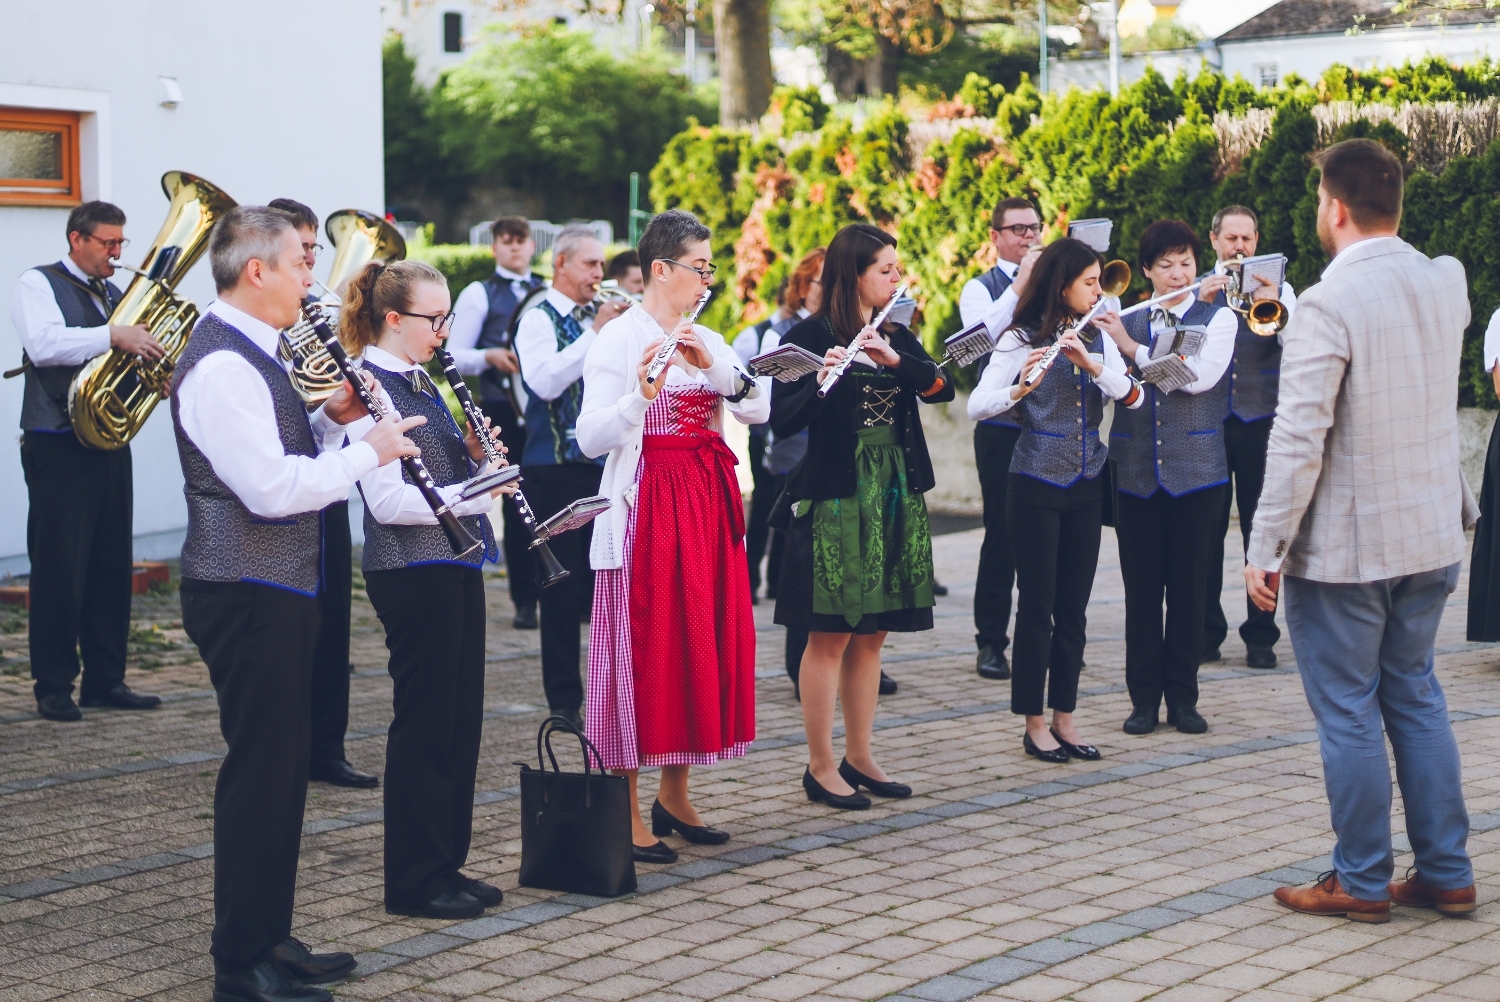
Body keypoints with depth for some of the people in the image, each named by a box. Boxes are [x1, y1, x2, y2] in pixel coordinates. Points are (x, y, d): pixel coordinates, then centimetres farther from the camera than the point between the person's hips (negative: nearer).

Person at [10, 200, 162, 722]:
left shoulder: (117, 295, 18)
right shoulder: (39, 284, -2)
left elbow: (135, 356, 20)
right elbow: (45, 345, -20)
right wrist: (114, 336, -28)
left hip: (111, 441, 7)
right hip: (59, 447, -7)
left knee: (112, 565, 8)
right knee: (59, 566, -4)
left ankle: (105, 679, 16)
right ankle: (54, 688, 2)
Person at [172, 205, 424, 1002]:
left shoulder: (249, 355, 14)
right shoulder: (220, 367, -20)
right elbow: (272, 489, -26)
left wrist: (331, 420, 5)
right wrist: (368, 451, -16)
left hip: (275, 591, 11)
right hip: (247, 596, -11)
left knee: (283, 764, 16)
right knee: (259, 768, -4)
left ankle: (269, 938, 26)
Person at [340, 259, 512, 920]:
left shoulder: (420, 383, 14)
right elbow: (388, 501, -21)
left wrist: (475, 452, 1)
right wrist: (477, 492, -22)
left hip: (454, 564, 9)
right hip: (411, 570, -9)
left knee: (460, 717, 12)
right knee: (424, 722, -2)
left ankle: (445, 864, 21)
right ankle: (413, 881, 7)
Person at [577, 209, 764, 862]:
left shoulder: (709, 341, 13)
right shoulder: (618, 340, -7)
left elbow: (759, 409, -1)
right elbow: (590, 439, -16)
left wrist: (713, 367, -16)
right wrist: (641, 394, -31)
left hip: (709, 508, 7)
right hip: (643, 512, -7)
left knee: (703, 648, 9)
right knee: (642, 654, -5)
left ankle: (674, 796, 22)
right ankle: (626, 812, 2)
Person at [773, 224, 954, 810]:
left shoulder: (897, 338, 13)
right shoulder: (810, 336, -5)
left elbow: (942, 388, -2)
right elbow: (781, 421, -13)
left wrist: (895, 359, -17)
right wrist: (820, 382, -30)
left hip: (894, 497, 6)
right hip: (834, 498, -6)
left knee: (871, 635, 11)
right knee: (830, 635, -2)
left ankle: (859, 756, 19)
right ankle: (820, 767, 4)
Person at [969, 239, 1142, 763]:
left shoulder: (1097, 338, 7)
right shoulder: (1021, 340, -8)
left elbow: (1134, 396, -6)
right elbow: (976, 406, -18)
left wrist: (1092, 363, -21)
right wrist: (1019, 389, -36)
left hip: (1086, 488, 5)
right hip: (1036, 489, -5)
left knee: (1073, 607, 8)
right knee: (1037, 606, -1)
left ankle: (1064, 720, 16)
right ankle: (1034, 724, 8)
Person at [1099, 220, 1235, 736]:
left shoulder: (1218, 318, 3)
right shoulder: (1125, 324, 11)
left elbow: (1200, 375, -15)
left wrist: (1132, 347, -15)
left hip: (1196, 470, -2)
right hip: (1136, 471, 2)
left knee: (1188, 585, 3)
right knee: (1140, 587, 3)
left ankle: (1183, 697, 12)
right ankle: (1144, 697, 11)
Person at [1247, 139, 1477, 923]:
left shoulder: (1329, 305, -19)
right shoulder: (1447, 284, 3)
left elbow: (1299, 439, -22)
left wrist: (1266, 547, -16)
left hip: (1344, 548, -7)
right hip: (1433, 536, 7)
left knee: (1348, 713, 4)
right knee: (1416, 696, 17)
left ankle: (1362, 882, 13)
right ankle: (1446, 873, 21)